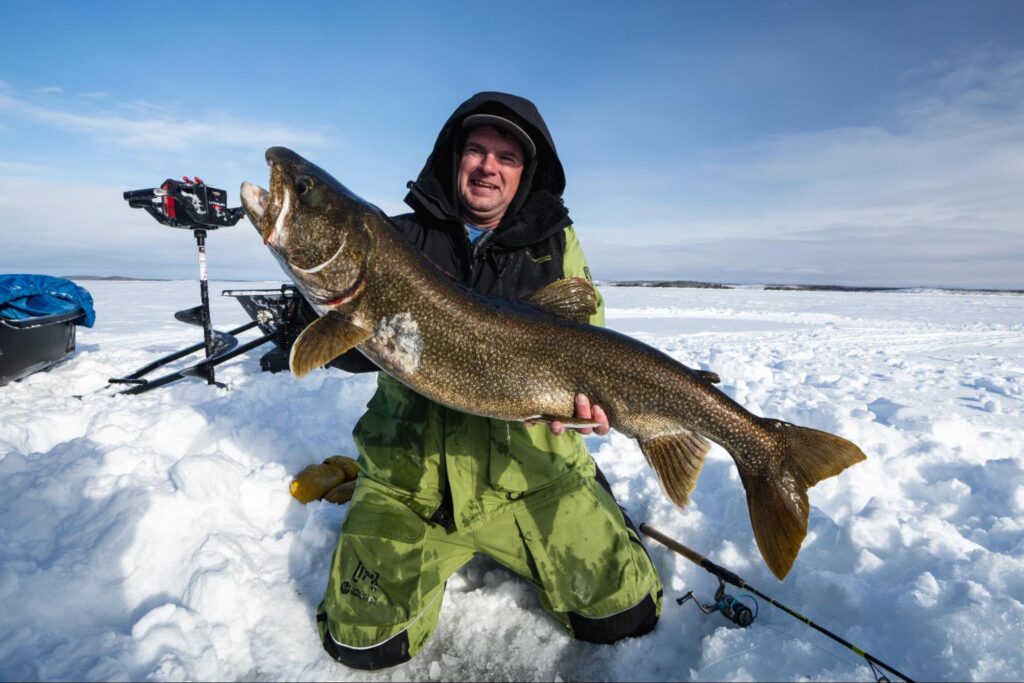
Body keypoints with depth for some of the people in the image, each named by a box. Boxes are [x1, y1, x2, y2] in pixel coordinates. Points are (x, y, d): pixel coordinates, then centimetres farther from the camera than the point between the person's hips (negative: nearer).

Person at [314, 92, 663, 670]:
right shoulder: (406, 237, 1)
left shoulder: (556, 244, 3)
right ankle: (441, 552, 26)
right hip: (411, 476, 0)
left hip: (530, 472, 1)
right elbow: (354, 351, -5)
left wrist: (581, 392, -25)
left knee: (626, 615, 2)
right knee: (366, 642, -3)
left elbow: (586, 342, -2)